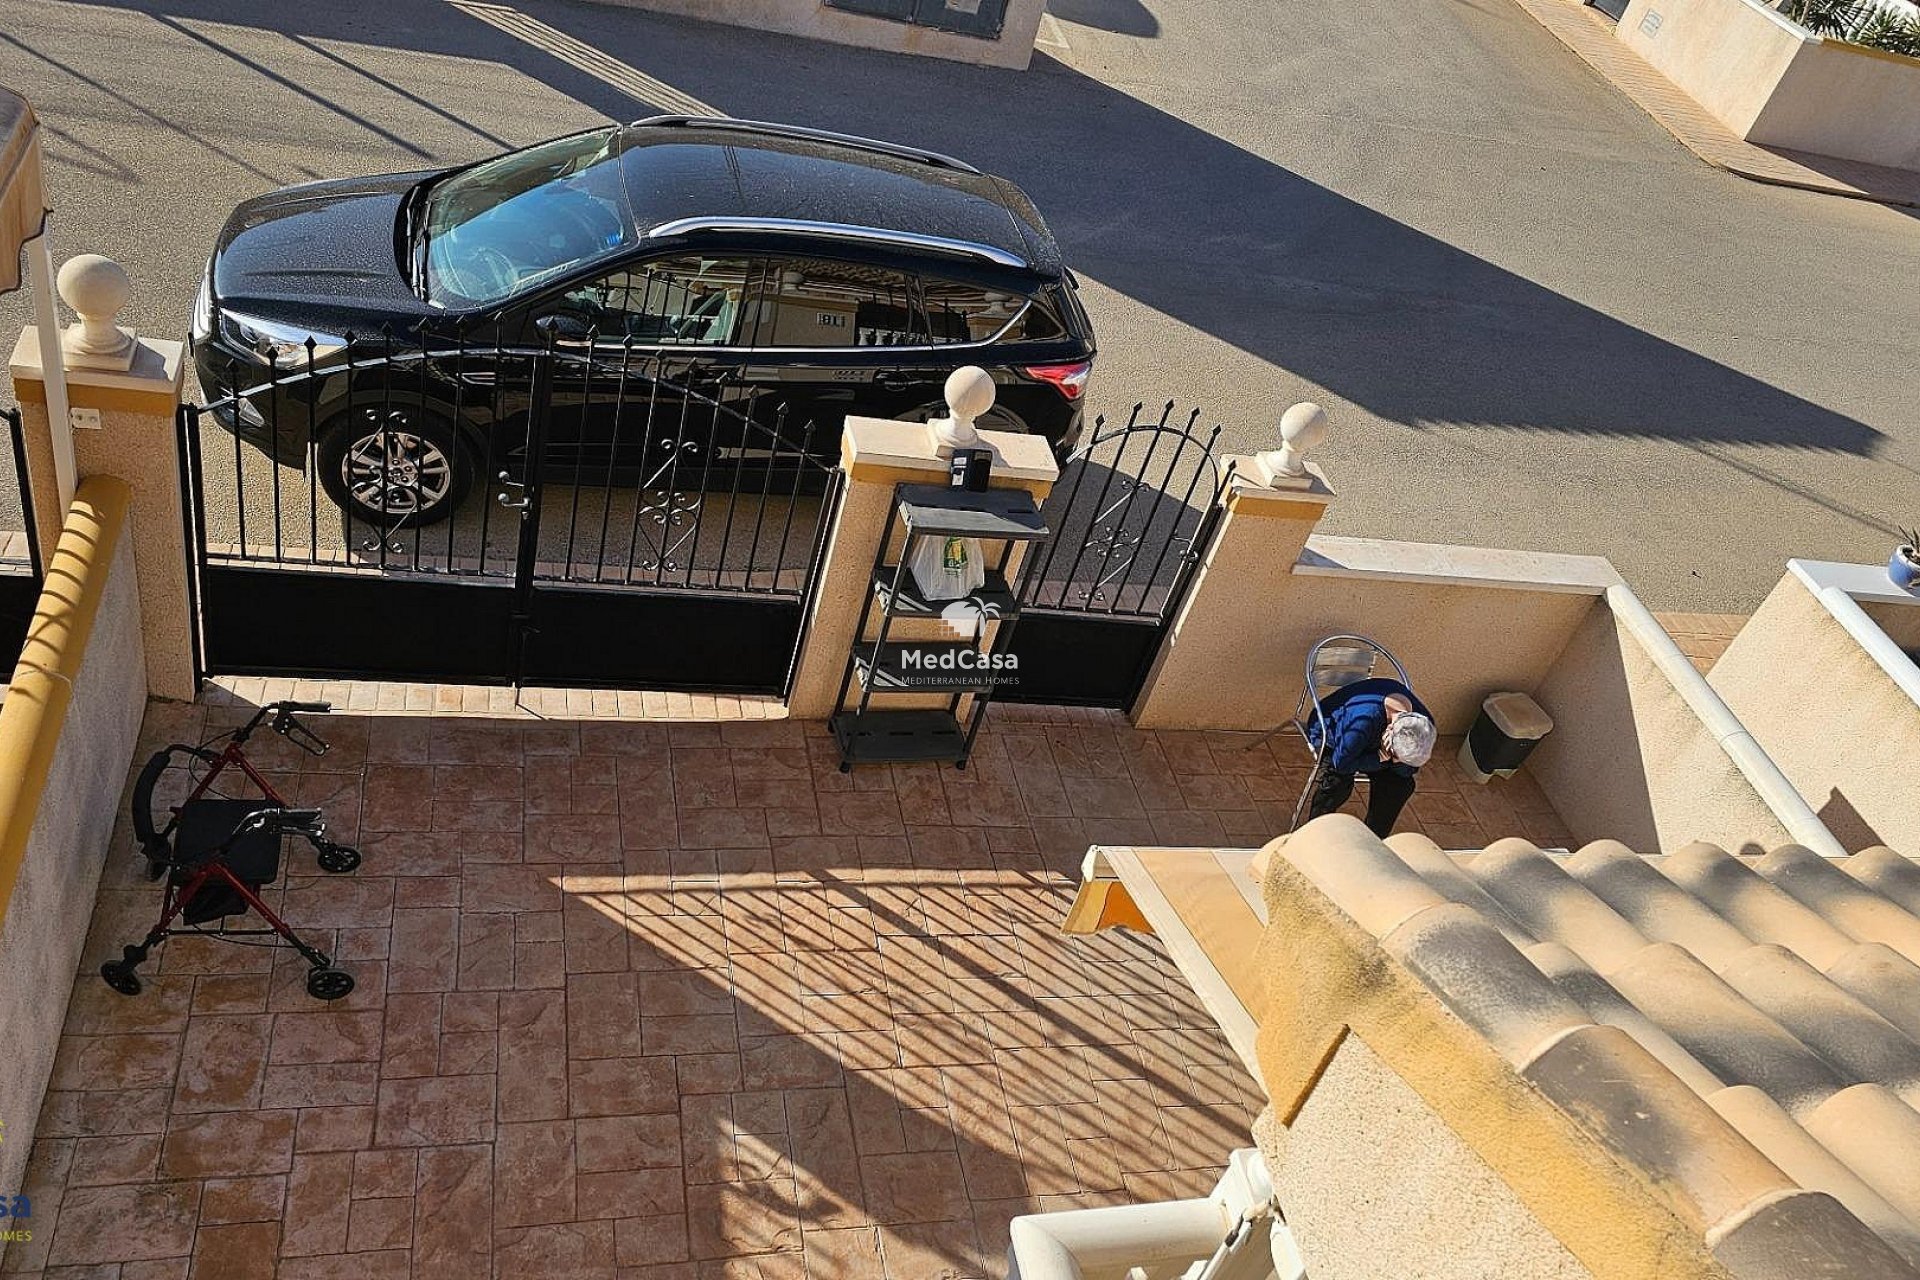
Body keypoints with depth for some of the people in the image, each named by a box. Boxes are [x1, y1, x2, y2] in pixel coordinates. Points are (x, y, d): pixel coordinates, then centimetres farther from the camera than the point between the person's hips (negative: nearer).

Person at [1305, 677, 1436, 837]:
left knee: (1403, 783, -12)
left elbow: (1408, 771, -12)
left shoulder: (1422, 722, -25)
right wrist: (1379, 759, -34)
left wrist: (1399, 761, -35)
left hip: (1371, 743, 6)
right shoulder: (1364, 719, -46)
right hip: (1329, 734, -6)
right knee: (1337, 782, -32)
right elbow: (1341, 762, -34)